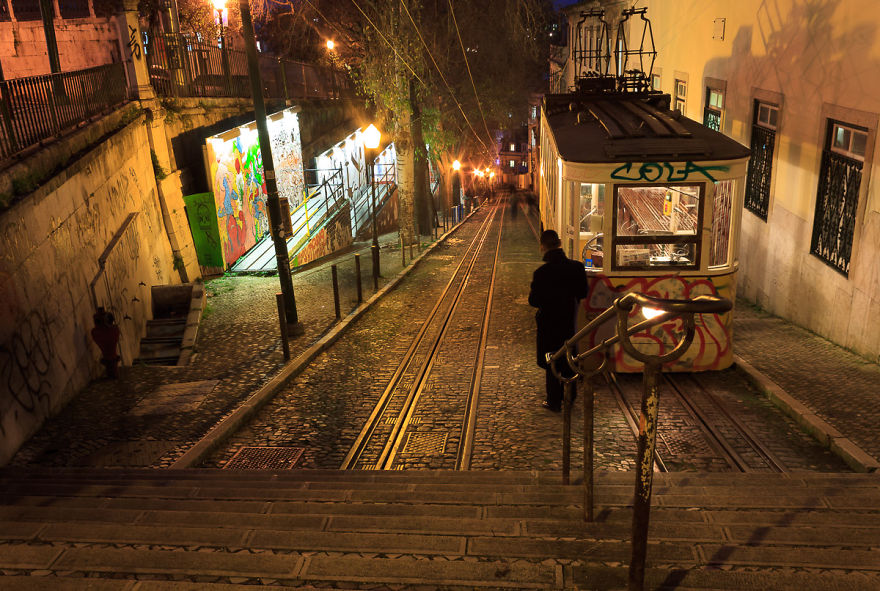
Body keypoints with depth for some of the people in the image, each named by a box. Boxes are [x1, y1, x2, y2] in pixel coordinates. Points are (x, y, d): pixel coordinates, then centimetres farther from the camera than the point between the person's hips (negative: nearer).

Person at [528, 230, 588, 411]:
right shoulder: (577, 267, -9)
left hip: (549, 323, -4)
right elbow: (583, 293, 1)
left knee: (551, 363, 9)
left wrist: (531, 293, 3)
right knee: (568, 361, 19)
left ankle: (554, 402, 17)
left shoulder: (541, 272, -23)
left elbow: (534, 301, -17)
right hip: (569, 321, 4)